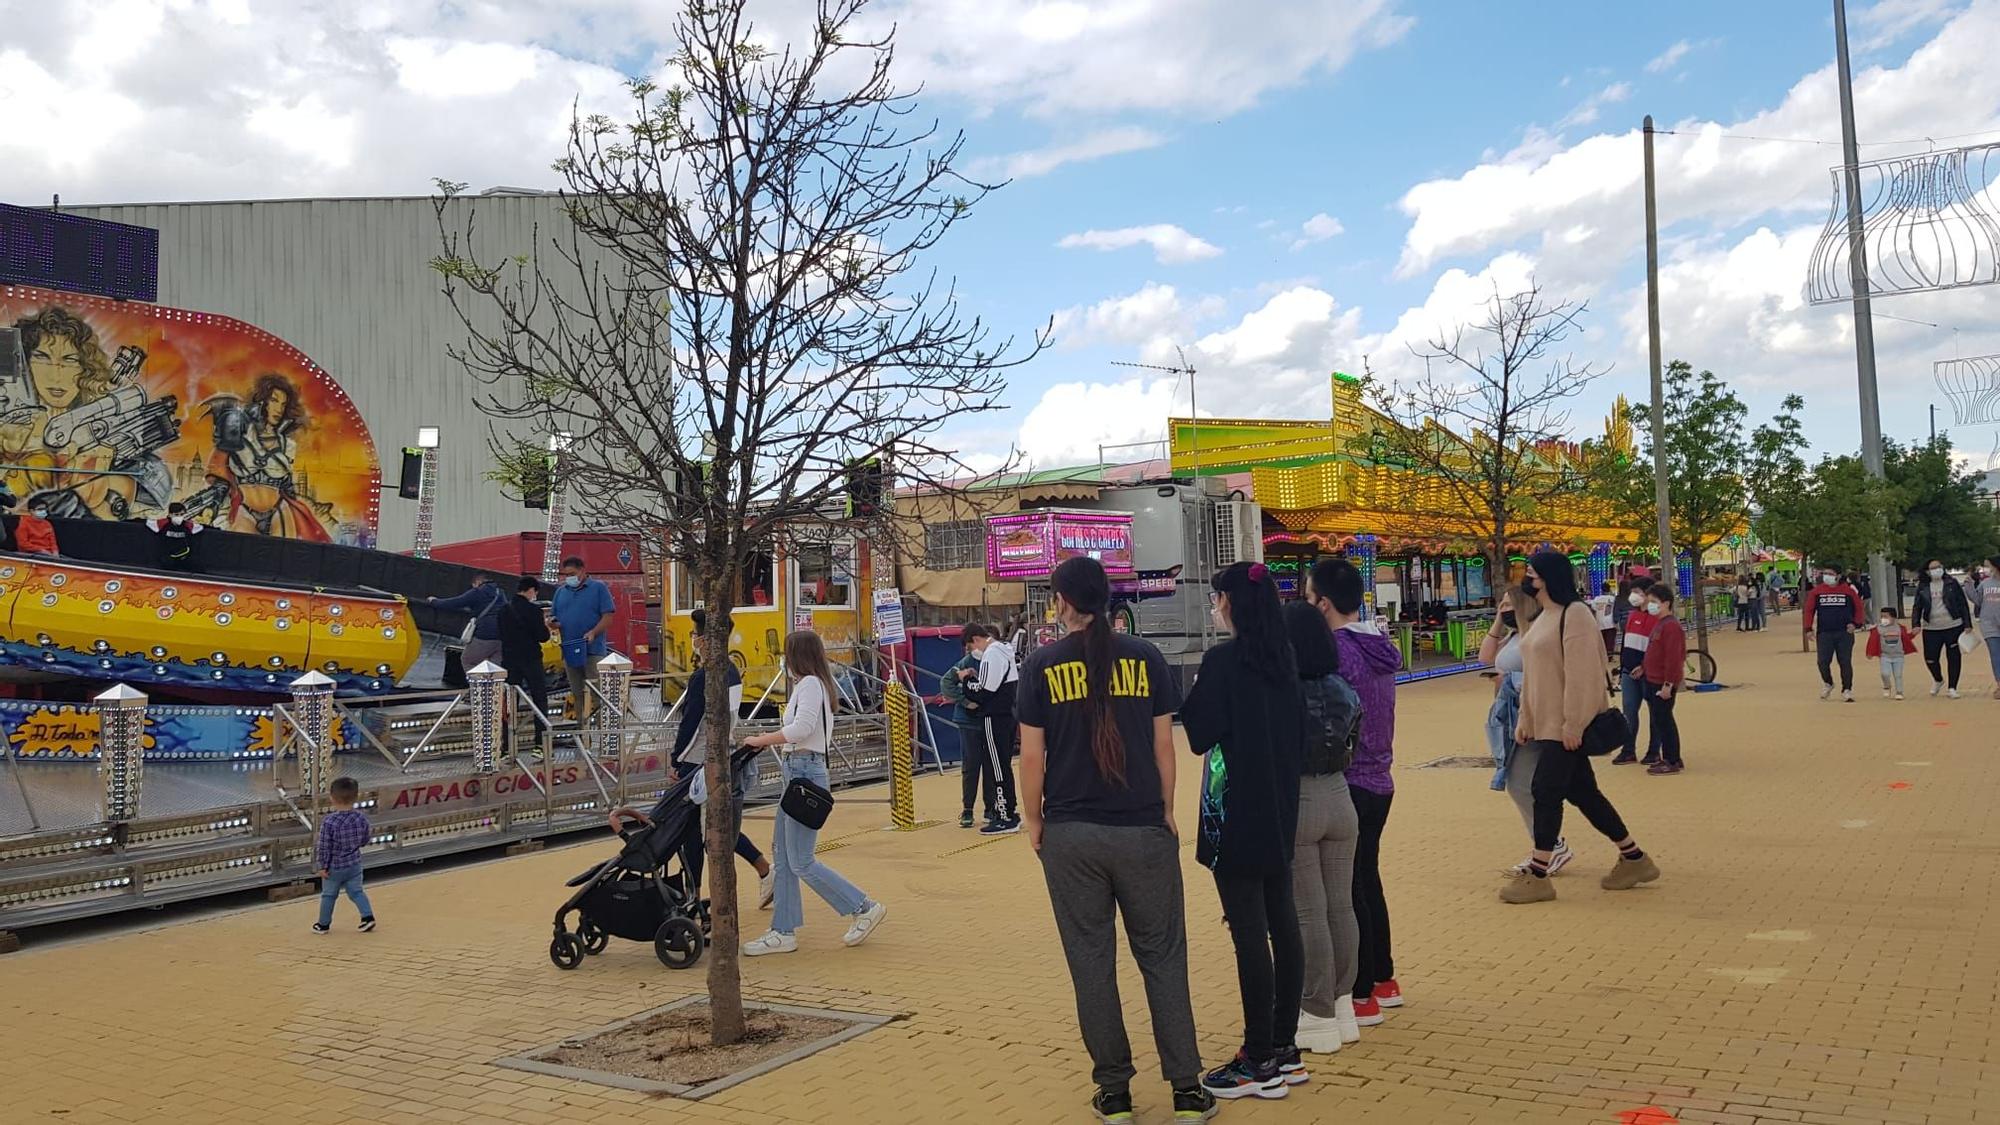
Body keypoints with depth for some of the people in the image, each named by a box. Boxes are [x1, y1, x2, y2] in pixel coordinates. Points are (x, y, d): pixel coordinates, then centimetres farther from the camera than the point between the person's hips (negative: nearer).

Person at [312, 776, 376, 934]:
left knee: (328, 895, 14)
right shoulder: (361, 819, -10)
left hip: (334, 867, -3)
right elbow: (363, 842, 3)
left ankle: (324, 924, 28)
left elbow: (324, 847, -18)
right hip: (354, 865, 3)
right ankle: (368, 916, 5)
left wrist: (323, 866, -8)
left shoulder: (328, 822, -24)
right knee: (356, 891, 16)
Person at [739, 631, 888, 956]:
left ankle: (864, 908, 3)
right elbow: (800, 729, 12)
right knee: (783, 856, 11)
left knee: (801, 861, -6)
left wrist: (760, 740, -17)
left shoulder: (810, 684, -12)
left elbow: (801, 729, -25)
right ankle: (784, 932, 15)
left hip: (804, 771, -10)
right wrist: (768, 740, 2)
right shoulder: (811, 684, 19)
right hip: (797, 772, 10)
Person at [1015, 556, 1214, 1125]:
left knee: (1091, 963, 9)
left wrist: (1033, 821, 9)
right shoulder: (1144, 657, 0)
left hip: (1071, 836, 0)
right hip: (1143, 831, 1)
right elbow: (1163, 744, 1)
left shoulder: (1043, 664, -3)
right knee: (1162, 957, 9)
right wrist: (1166, 813, 12)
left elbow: (1032, 755, -3)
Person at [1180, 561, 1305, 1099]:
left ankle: (1260, 1062, 4)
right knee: (1282, 923, 12)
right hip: (1280, 812, 8)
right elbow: (1298, 734, 12)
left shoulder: (1223, 660, -15)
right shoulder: (1283, 656, 7)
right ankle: (1285, 1048, 22)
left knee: (1249, 933, -2)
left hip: (1236, 813, -8)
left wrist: (1190, 696, 3)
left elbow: (1199, 734, -12)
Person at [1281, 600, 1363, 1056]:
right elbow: (1351, 751, 6)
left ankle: (1319, 1017, 10)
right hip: (1339, 799, 5)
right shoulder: (1344, 692, 1)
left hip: (1294, 805, -5)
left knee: (1307, 913, 2)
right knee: (1341, 906, 13)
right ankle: (1342, 1005, 24)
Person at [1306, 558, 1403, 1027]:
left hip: (1345, 785, -9)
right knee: (1367, 880, 20)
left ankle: (1362, 997, 8)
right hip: (1378, 781, 9)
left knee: (1345, 890, 1)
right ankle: (1384, 980, 30)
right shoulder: (1379, 646, 7)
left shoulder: (1334, 651, -19)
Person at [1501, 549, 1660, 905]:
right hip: (1546, 724, 9)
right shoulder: (1543, 618, 14)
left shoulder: (1574, 614, -14)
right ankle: (1634, 859, 25)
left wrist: (1573, 723, -21)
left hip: (1566, 726, -9)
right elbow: (1532, 674, 17)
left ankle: (1537, 876, -1)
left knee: (1547, 791, -7)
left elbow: (1581, 673, -19)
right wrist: (1526, 720, 16)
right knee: (1582, 792, 13)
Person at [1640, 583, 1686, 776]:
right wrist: (1644, 667, 24)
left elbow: (1673, 658, -22)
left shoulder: (1671, 626, -18)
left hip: (1663, 683, -10)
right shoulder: (1660, 623, 14)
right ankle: (1668, 758, 22)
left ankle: (1672, 762, 2)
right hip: (1654, 680, 10)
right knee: (1660, 720, 14)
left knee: (1663, 720, -5)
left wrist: (1668, 684, -23)